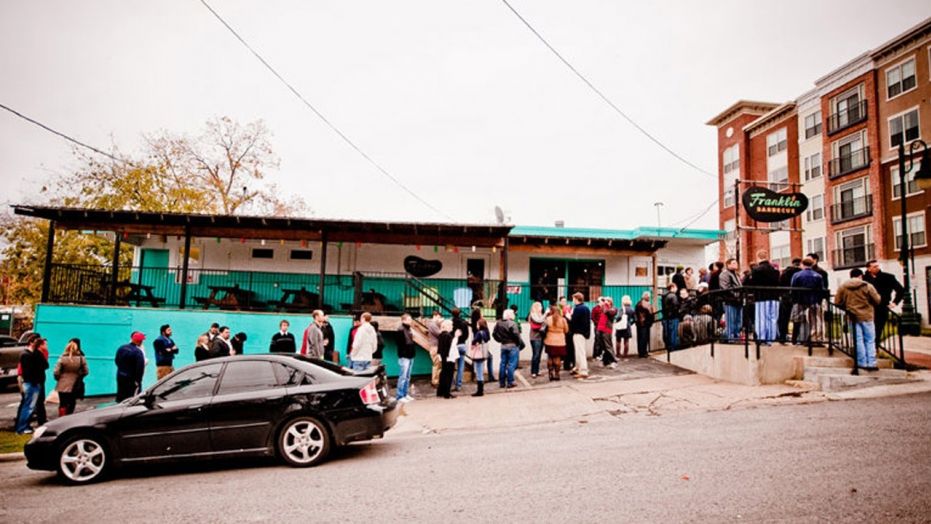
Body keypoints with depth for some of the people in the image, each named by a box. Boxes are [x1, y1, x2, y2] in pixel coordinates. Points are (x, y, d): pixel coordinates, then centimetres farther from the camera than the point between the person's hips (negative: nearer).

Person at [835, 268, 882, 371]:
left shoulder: (843, 287, -1)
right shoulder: (868, 286, -6)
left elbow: (837, 302, 1)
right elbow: (877, 300, -3)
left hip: (853, 317, 1)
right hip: (867, 316, -1)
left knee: (858, 341, 6)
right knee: (870, 340, 8)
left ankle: (862, 363, 8)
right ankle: (871, 363, 7)